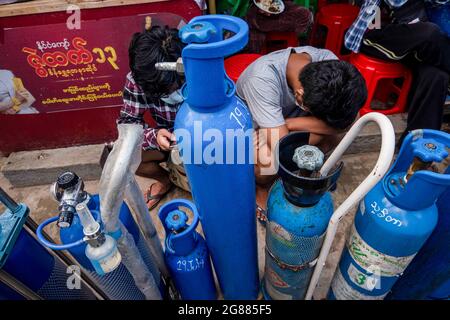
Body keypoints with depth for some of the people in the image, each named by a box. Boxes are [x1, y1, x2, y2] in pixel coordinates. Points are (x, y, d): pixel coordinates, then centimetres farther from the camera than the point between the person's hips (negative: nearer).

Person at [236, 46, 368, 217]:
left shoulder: (327, 60, -25)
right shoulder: (262, 79, -41)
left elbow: (344, 121, -28)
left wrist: (289, 123, -32)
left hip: (287, 115, 5)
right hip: (250, 127, -4)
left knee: (331, 127, -22)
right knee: (272, 162, -35)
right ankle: (261, 187, 3)